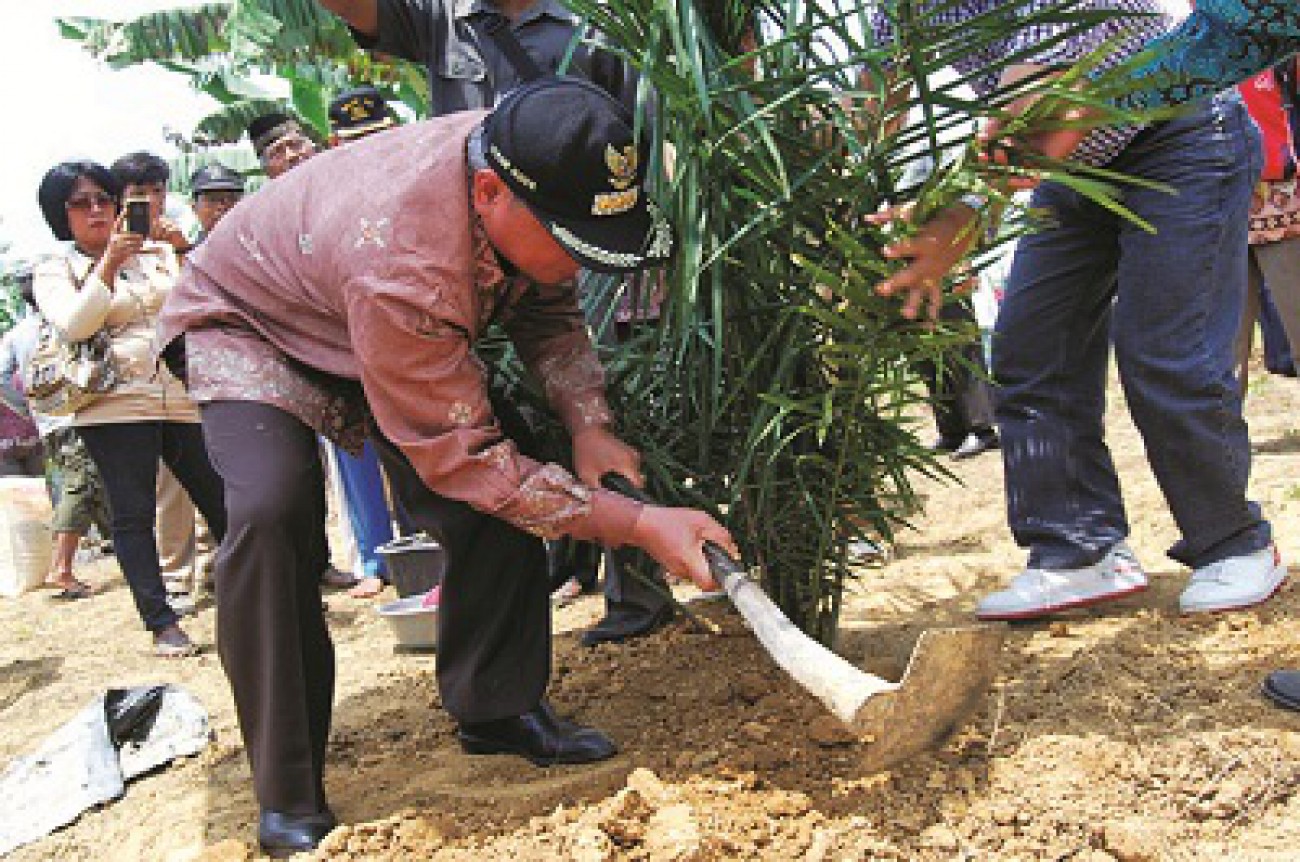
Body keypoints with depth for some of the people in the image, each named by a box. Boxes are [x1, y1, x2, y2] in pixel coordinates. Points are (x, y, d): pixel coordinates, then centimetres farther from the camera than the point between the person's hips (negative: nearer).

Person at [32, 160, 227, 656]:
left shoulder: (157, 254, 16)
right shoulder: (54, 273, 8)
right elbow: (73, 326, -10)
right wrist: (108, 263, -14)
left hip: (183, 396, 2)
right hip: (114, 405, -2)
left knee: (221, 500, 3)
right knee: (132, 516, -3)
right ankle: (161, 623, 4)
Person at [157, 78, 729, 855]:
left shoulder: (527, 172, -23)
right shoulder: (398, 264, -45)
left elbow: (549, 308, -3)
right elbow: (459, 458, -36)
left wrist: (588, 426, -19)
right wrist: (639, 524, -37)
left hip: (408, 334, 7)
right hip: (250, 323, -6)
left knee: (509, 482, -10)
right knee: (273, 510, -31)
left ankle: (497, 709, 8)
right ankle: (288, 797, -16)